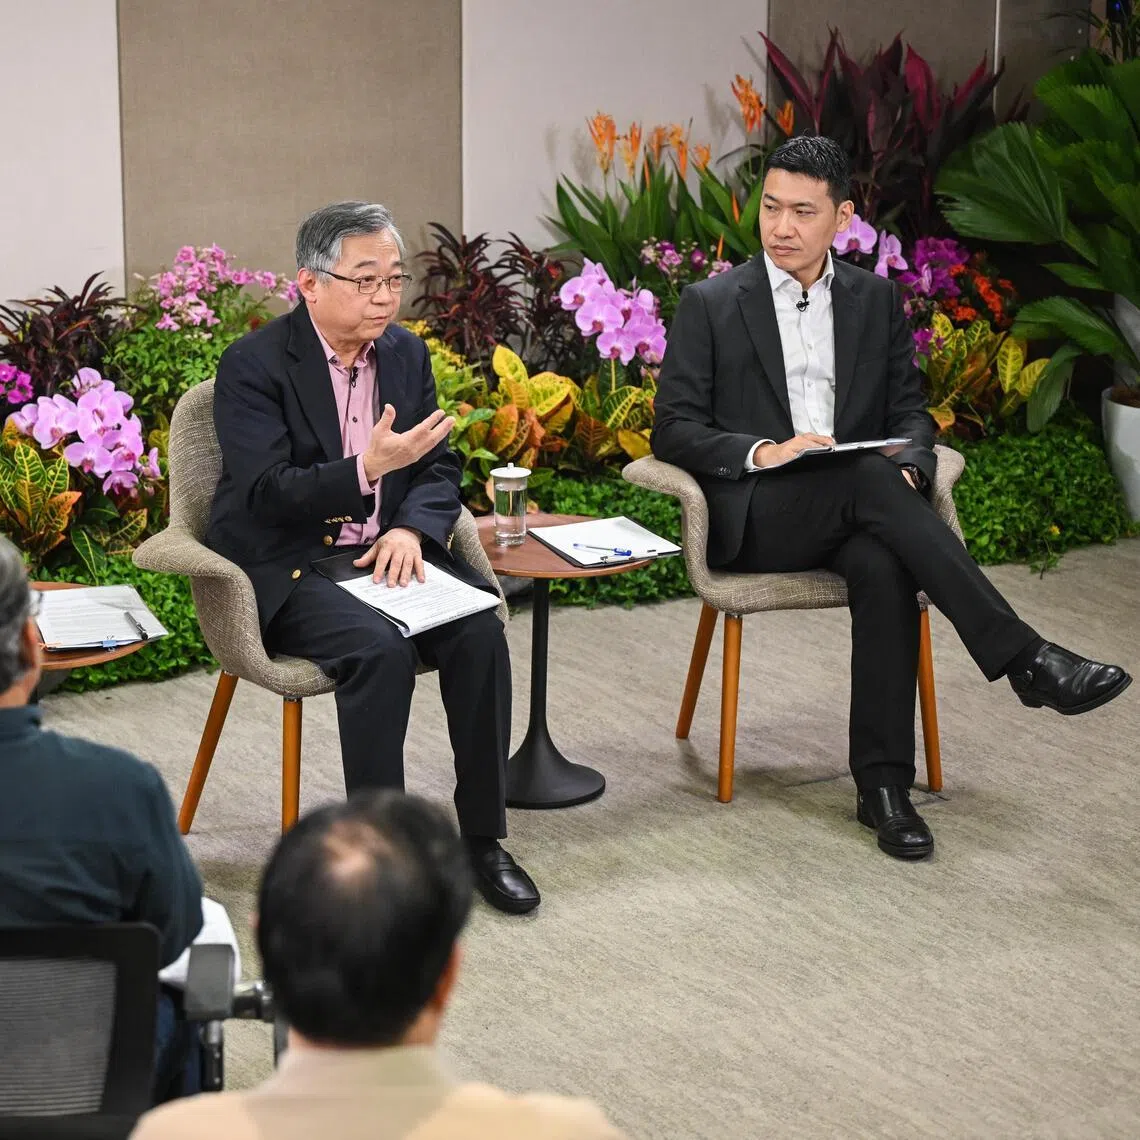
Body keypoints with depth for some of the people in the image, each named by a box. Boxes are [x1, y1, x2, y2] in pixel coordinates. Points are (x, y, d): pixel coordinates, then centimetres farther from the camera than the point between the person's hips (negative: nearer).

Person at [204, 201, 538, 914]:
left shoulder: (407, 353, 9)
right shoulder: (254, 367, -10)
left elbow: (441, 468, 12)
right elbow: (268, 493, -19)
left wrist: (412, 529, -10)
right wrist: (370, 468, -31)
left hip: (387, 551, 5)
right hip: (288, 568, -5)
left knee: (480, 633, -21)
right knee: (380, 649, -32)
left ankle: (483, 839, -10)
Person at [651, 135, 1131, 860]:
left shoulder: (877, 300, 14)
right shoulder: (710, 305, 4)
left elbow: (909, 411, 13)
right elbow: (674, 429, 0)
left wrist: (909, 468, -11)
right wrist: (760, 453, -19)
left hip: (854, 509, 3)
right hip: (756, 518, -3)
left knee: (885, 567, -35)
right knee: (867, 480, -35)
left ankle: (884, 781, -30)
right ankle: (1023, 658, -39)